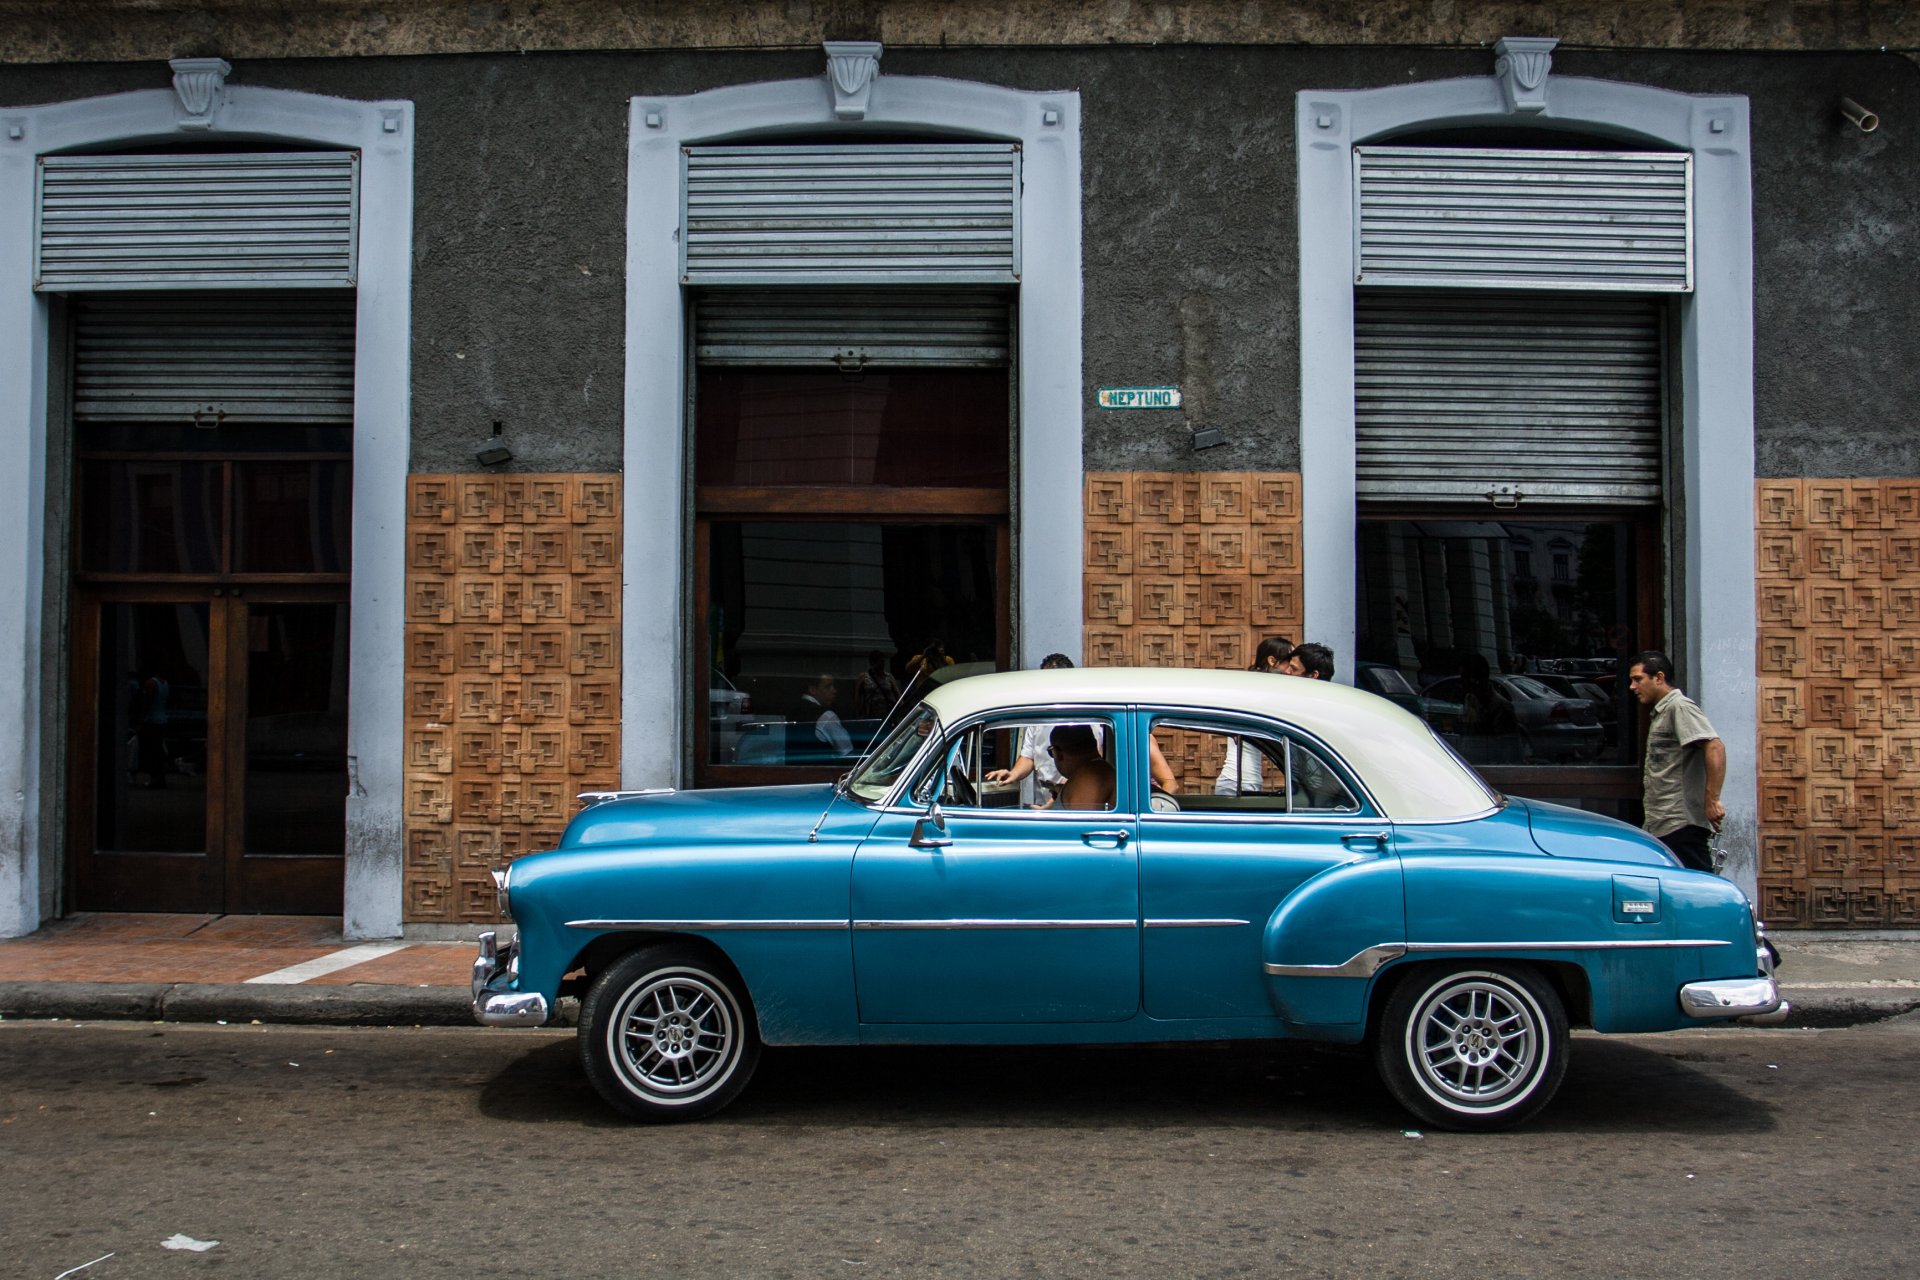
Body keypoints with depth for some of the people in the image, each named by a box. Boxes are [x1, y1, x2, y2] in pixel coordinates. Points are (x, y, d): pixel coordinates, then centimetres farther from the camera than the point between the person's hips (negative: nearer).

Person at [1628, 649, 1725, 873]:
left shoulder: (1679, 706, -7)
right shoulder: (1661, 712, 23)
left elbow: (1715, 748, -20)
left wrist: (1712, 800, -24)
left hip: (1682, 825, -10)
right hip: (1660, 827, 10)